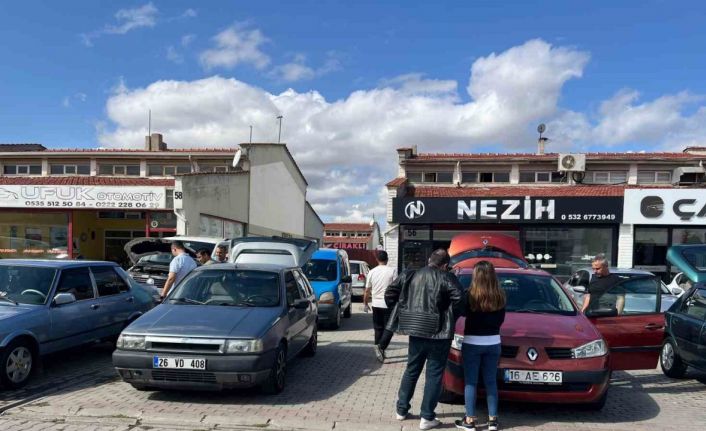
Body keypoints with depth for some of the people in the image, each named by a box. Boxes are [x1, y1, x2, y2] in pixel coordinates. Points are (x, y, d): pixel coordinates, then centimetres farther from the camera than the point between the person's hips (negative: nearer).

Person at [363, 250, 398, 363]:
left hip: (376, 304, 4)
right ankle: (381, 347, -17)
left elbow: (367, 290, 8)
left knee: (378, 328, 15)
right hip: (388, 304, -4)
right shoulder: (392, 270, -7)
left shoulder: (372, 272, 3)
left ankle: (379, 350, 17)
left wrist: (365, 303, 20)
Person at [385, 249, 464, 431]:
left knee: (411, 370, 20)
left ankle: (401, 409, 28)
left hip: (415, 331, 5)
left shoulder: (409, 276, 5)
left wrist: (403, 313, 12)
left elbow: (390, 294, 3)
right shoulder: (447, 278, -8)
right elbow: (459, 300, -21)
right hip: (438, 334, -4)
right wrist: (451, 318, -5)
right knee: (434, 374, 5)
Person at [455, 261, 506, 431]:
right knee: (491, 381, 13)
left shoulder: (470, 295, -16)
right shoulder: (500, 296, -4)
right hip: (493, 343, 3)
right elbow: (500, 320, 5)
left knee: (471, 382, 6)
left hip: (472, 343, -3)